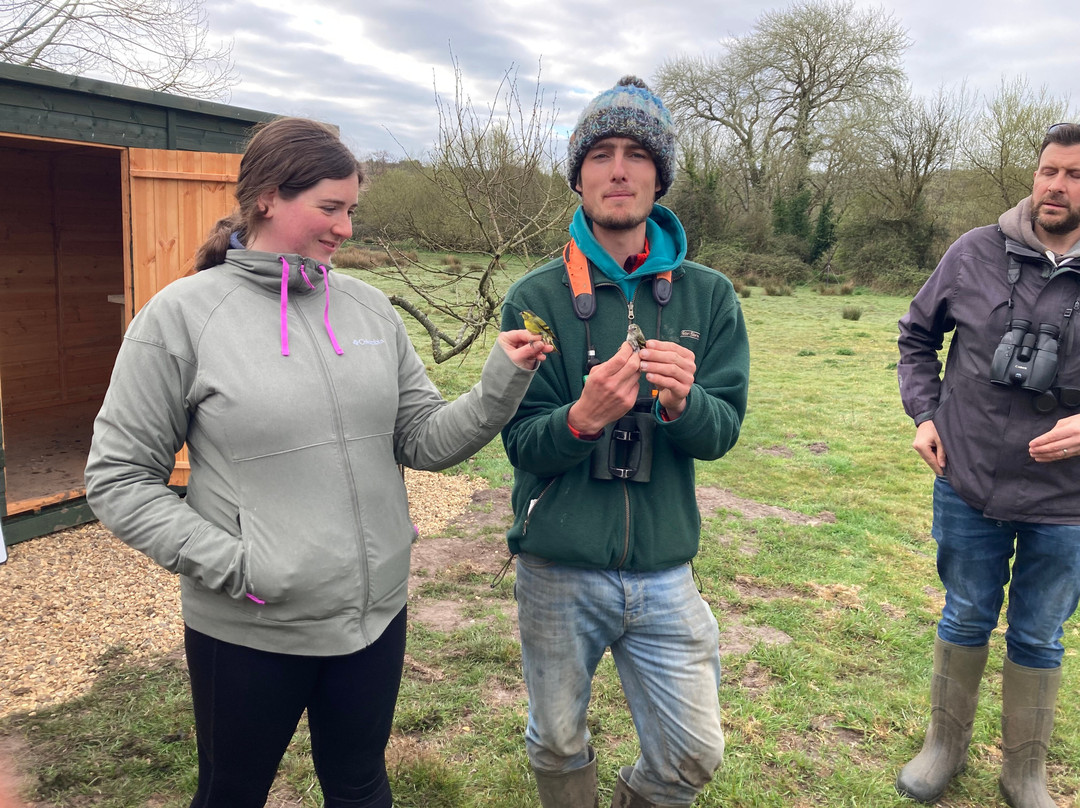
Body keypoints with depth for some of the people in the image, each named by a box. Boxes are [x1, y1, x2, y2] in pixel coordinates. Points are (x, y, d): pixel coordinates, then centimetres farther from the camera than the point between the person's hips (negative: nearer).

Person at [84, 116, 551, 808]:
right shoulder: (183, 314, -11)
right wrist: (230, 563, -18)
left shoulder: (369, 307, 0)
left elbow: (425, 440, 0)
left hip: (377, 612, 3)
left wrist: (501, 386, -16)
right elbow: (118, 479, -8)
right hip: (247, 630, -3)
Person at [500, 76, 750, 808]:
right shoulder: (537, 298, -6)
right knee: (558, 748, 17)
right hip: (558, 572, -1)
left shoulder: (708, 295, -1)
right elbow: (522, 444, -8)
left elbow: (724, 431, -4)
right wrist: (583, 417, -29)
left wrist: (681, 402, -26)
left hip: (664, 569, 1)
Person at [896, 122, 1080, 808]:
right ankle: (946, 746, 39)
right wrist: (924, 413, -1)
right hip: (968, 487, 1)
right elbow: (918, 333, 9)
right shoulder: (977, 253, -5)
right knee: (966, 621, 18)